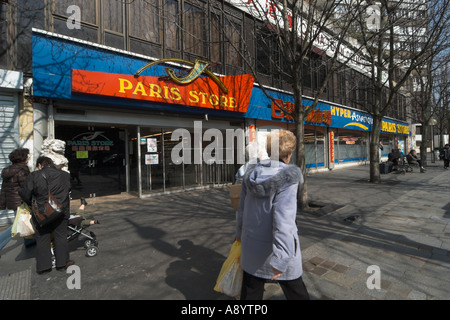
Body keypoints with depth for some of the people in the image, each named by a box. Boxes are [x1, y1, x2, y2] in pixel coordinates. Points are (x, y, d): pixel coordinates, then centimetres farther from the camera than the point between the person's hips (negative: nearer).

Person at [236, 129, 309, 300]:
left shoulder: (251, 173, -4)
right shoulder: (288, 178, -20)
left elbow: (242, 207, 5)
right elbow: (284, 219, -27)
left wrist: (240, 231, 20)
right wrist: (280, 259, -26)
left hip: (251, 244, 5)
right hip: (277, 247, -4)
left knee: (250, 292, 21)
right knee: (296, 291, 20)